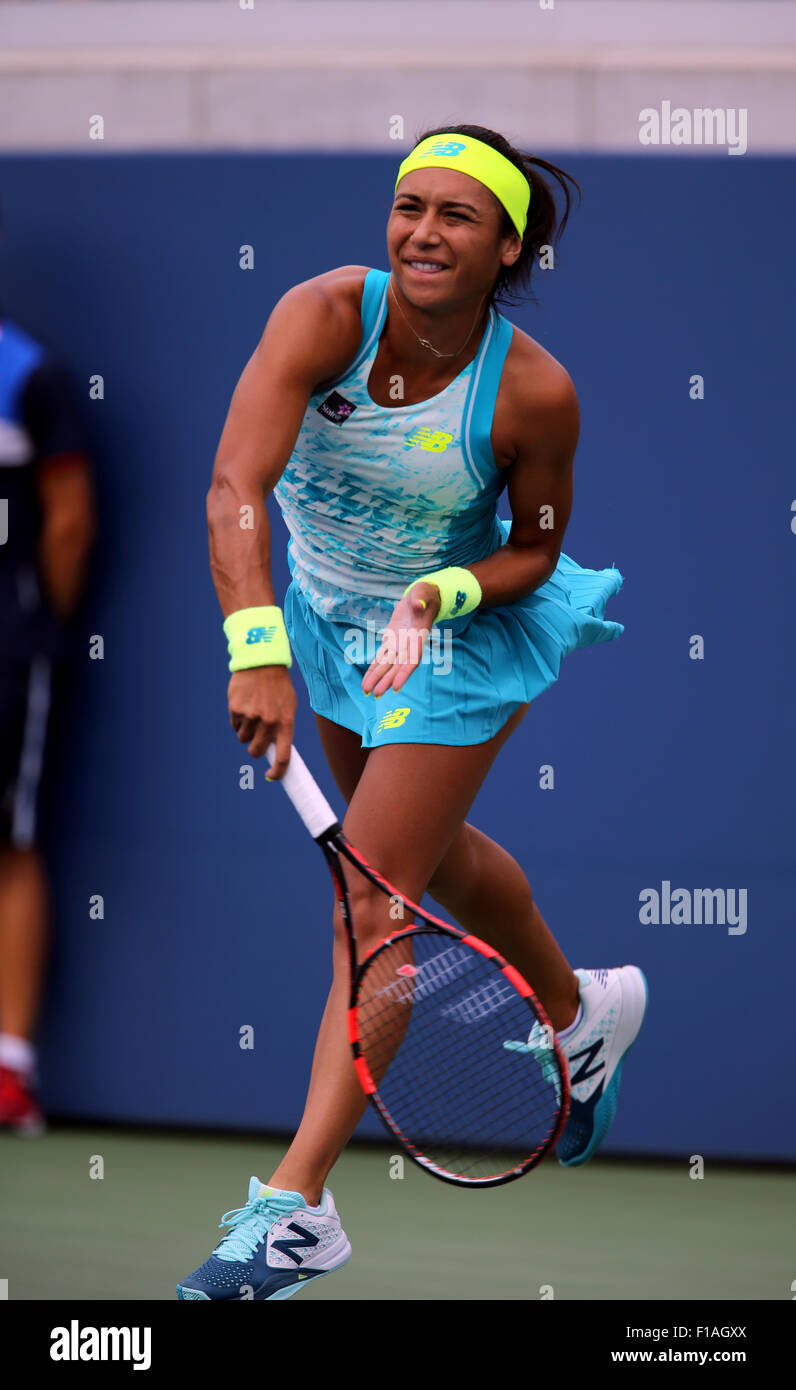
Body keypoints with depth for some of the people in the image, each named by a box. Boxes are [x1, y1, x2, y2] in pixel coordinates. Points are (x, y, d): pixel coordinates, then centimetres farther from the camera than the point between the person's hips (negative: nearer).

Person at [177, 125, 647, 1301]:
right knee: (430, 853, 26)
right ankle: (584, 1012, 55)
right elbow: (234, 487, -38)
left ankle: (297, 1208, -8)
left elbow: (535, 547, -9)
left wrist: (442, 596, -29)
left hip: (462, 635, -4)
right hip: (324, 610, 4)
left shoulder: (535, 393, -27)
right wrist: (258, 651, -50)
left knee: (372, 905, -9)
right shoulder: (324, 317, -27)